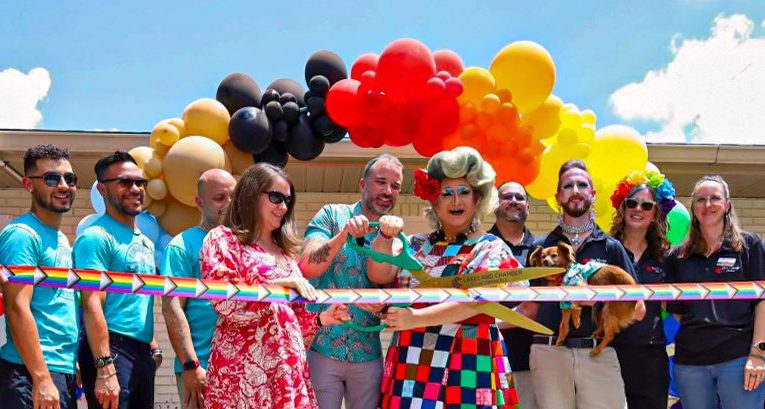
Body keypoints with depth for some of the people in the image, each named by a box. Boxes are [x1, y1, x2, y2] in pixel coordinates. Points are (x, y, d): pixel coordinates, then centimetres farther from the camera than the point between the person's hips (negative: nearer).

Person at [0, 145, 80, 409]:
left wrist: (73, 367, 15)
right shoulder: (22, 234, -10)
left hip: (64, 371, 9)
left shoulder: (62, 240, 17)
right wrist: (42, 379, -21)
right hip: (31, 375, -9)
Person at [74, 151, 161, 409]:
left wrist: (153, 348, 16)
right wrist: (105, 368, -23)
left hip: (142, 354, 8)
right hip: (110, 349, -8)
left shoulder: (145, 242, 17)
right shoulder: (96, 237, -10)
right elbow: (92, 307, -17)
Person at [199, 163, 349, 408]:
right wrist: (279, 285, -18)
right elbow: (224, 301, -13)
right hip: (243, 368, -6)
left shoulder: (284, 250, 20)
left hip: (288, 366, 6)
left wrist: (321, 319, 7)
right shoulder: (222, 239, 1)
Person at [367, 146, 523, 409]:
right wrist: (385, 237, -9)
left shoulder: (491, 249, 1)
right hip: (411, 362, 4)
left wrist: (416, 318, -22)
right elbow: (378, 276, 6)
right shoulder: (416, 245, 14)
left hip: (466, 366, -3)